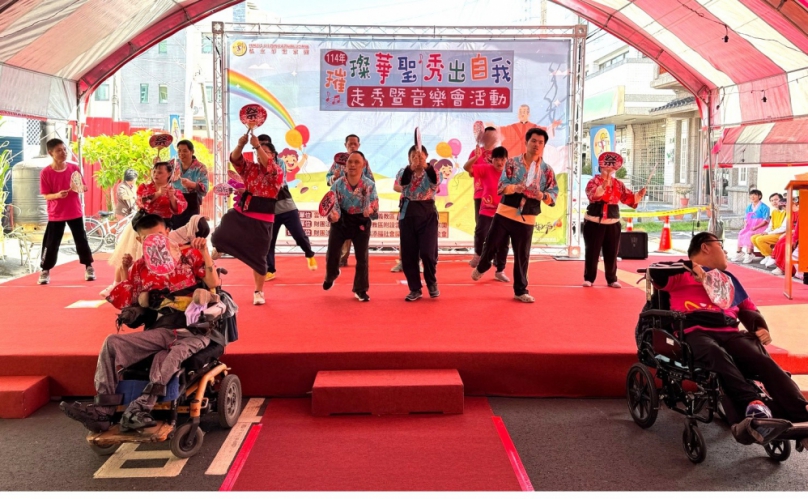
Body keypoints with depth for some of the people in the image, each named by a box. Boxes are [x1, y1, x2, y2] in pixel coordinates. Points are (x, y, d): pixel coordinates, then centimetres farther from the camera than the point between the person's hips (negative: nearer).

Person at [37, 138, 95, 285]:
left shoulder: (74, 168, -3)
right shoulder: (46, 172, -10)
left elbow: (84, 188, 5)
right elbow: (46, 195, -8)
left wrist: (80, 188, -18)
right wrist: (57, 195, -28)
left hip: (75, 212, 2)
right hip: (56, 214, -2)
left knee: (81, 240, 7)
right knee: (51, 243, 1)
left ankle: (89, 267, 21)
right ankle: (45, 271, 14)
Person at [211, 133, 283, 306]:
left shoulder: (278, 171, -6)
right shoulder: (250, 168, 6)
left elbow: (269, 166, -28)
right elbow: (235, 159, -9)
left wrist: (258, 146, -38)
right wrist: (240, 145, -30)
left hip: (261, 220, -4)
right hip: (241, 212, 4)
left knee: (258, 256, 3)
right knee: (219, 236, -5)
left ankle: (258, 291, 18)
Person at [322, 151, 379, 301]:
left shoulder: (370, 185, -12)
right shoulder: (337, 184, -12)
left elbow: (375, 207, -9)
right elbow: (333, 205, -12)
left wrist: (370, 210, -33)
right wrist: (333, 214, -34)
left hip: (361, 222, 0)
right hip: (341, 221, 0)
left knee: (362, 257, 2)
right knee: (332, 254, 5)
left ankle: (360, 290, 18)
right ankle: (330, 276, 40)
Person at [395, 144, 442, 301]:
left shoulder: (431, 172, 2)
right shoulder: (404, 171, 5)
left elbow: (436, 181, -23)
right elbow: (402, 182, -19)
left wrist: (425, 165, -38)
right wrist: (411, 166, -37)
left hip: (428, 214, -2)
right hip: (407, 214, 2)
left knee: (428, 252, -8)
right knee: (408, 253, 2)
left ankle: (432, 283, 18)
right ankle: (415, 289, 16)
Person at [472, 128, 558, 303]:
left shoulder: (547, 170, 1)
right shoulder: (512, 163, -1)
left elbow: (553, 196, -2)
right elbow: (501, 186, -7)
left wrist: (542, 196, -24)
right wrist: (515, 188, -28)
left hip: (526, 219, 1)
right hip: (504, 213, 0)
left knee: (522, 256, 6)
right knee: (491, 245, 7)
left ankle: (520, 290, 19)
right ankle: (481, 268, 38)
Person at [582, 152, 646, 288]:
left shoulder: (619, 184, 9)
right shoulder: (594, 181, -6)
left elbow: (629, 198, 4)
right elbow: (592, 195, -26)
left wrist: (639, 195, -14)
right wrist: (604, 185, -39)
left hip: (613, 223, 4)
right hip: (594, 222, -4)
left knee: (611, 253, 8)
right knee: (592, 251, 1)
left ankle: (612, 279, 18)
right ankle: (589, 278, 11)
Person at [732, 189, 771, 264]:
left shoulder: (764, 207, -6)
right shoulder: (749, 207, 15)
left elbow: (766, 220, -11)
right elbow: (746, 219, 18)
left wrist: (756, 227, -21)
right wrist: (745, 225, -4)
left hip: (760, 227, -6)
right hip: (749, 227, 6)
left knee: (749, 234, -31)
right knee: (741, 233, -20)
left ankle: (749, 254, -28)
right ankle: (739, 252, -16)